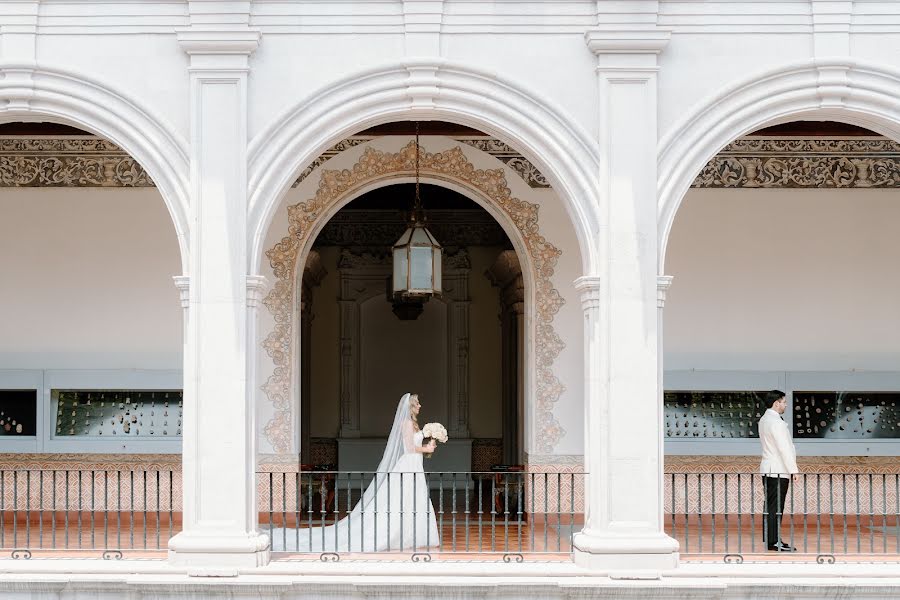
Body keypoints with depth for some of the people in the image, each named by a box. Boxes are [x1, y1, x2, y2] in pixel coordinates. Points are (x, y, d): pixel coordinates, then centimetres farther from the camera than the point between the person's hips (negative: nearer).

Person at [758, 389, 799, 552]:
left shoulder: (764, 419, 15)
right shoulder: (776, 422, -16)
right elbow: (784, 448, -19)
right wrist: (793, 469, -16)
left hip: (768, 470, 10)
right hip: (778, 471, -10)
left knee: (770, 506, 11)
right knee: (775, 508, -7)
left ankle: (770, 539, 15)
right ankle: (773, 542, -5)